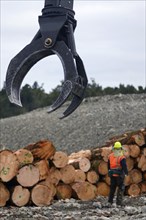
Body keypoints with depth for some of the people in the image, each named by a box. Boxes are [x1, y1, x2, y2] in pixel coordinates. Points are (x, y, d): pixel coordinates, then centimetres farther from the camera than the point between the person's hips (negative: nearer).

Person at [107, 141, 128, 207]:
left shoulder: (110, 156, 5)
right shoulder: (121, 157, -13)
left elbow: (109, 165, 16)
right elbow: (124, 166, -17)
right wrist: (126, 173, -8)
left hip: (112, 175, 5)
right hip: (119, 174, -5)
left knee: (112, 188, 14)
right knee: (121, 188, 3)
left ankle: (110, 202, 13)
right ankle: (119, 202, 0)